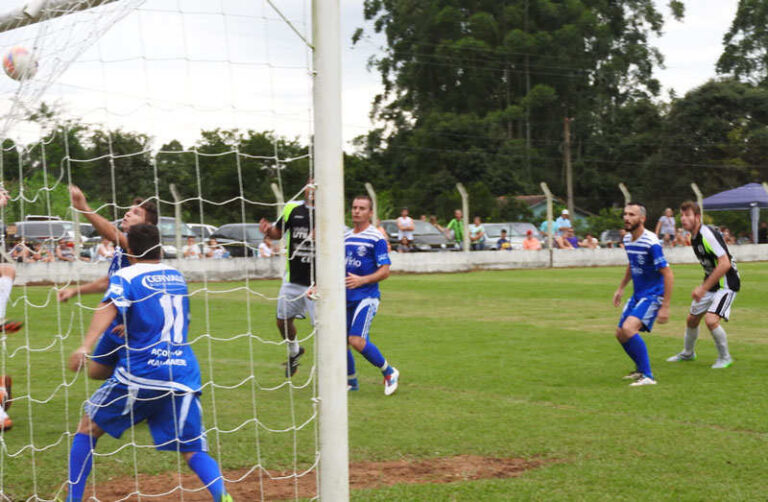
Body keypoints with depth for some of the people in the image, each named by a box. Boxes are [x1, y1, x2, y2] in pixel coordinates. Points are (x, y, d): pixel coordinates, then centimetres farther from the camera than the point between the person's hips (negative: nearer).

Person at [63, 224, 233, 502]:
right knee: (193, 450, 3)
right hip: (184, 374, 4)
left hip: (140, 374, -4)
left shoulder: (125, 277, 3)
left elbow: (109, 308, -17)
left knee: (89, 427, 16)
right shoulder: (177, 277, 20)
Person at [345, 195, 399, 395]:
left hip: (367, 296, -7)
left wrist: (361, 280, -24)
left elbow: (384, 271, -10)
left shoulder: (376, 238, -7)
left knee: (357, 340, -18)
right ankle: (350, 381, 27)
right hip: (346, 297, 7)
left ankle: (389, 372, 1)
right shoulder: (345, 237, 14)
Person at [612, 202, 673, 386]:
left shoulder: (651, 243, -22)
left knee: (628, 328, -26)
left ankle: (648, 376, -20)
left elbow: (667, 274, -21)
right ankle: (641, 369, 34)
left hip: (653, 295, -9)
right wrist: (621, 288, 24)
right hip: (637, 295, 9)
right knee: (621, 334, 11)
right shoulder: (627, 239, 4)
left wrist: (665, 307, -22)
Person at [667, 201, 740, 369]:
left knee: (711, 320, -23)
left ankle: (725, 358, -1)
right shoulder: (694, 237, 5)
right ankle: (687, 353, 40)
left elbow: (725, 264, -29)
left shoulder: (708, 234, -24)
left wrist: (703, 288, -27)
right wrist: (702, 287, 16)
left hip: (726, 284, -9)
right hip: (711, 283, 9)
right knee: (692, 319, 16)